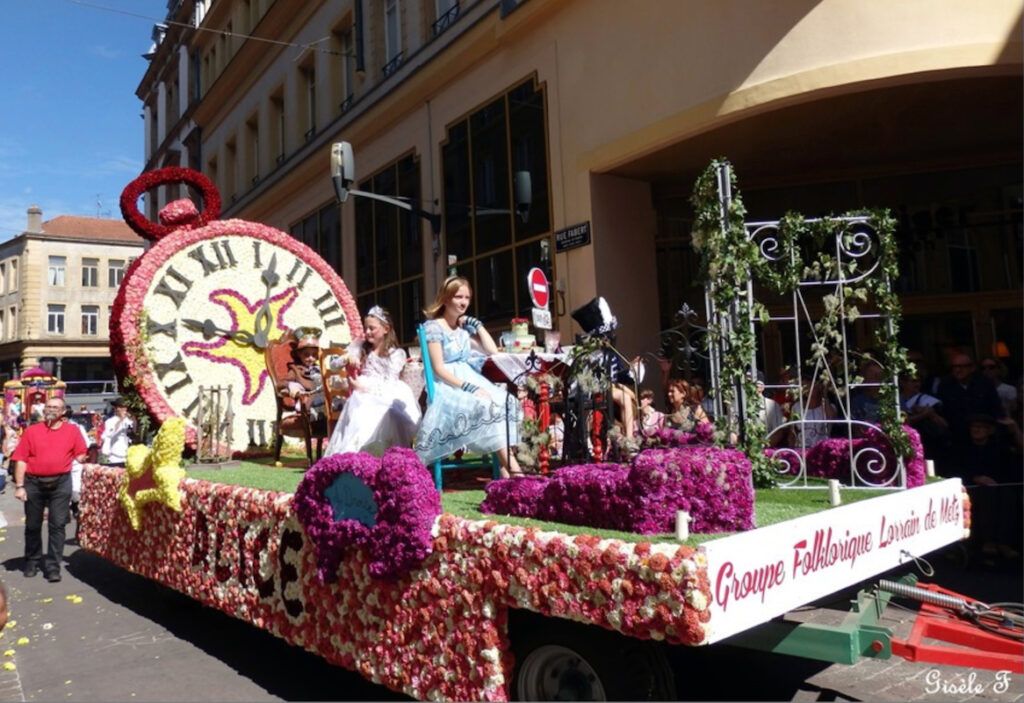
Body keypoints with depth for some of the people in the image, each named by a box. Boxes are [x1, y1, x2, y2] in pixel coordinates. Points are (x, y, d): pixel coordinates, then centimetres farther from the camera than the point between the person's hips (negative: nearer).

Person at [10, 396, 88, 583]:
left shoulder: (72, 431, 3)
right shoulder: (31, 431, 2)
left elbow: (81, 455, 7)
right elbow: (21, 459, -1)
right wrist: (19, 486, -6)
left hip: (60, 483, -1)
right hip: (34, 483, 1)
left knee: (57, 525, -1)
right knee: (32, 525, 14)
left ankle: (53, 567, 5)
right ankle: (32, 562, 31)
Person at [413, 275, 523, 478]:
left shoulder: (465, 325, 15)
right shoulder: (433, 327, -5)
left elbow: (493, 351, 9)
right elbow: (438, 369, -14)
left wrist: (477, 324, 7)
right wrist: (469, 387, -23)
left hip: (471, 379, 6)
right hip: (447, 386, -6)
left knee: (506, 402, -22)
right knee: (487, 406, -32)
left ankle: (506, 466, -29)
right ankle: (510, 465, -29)